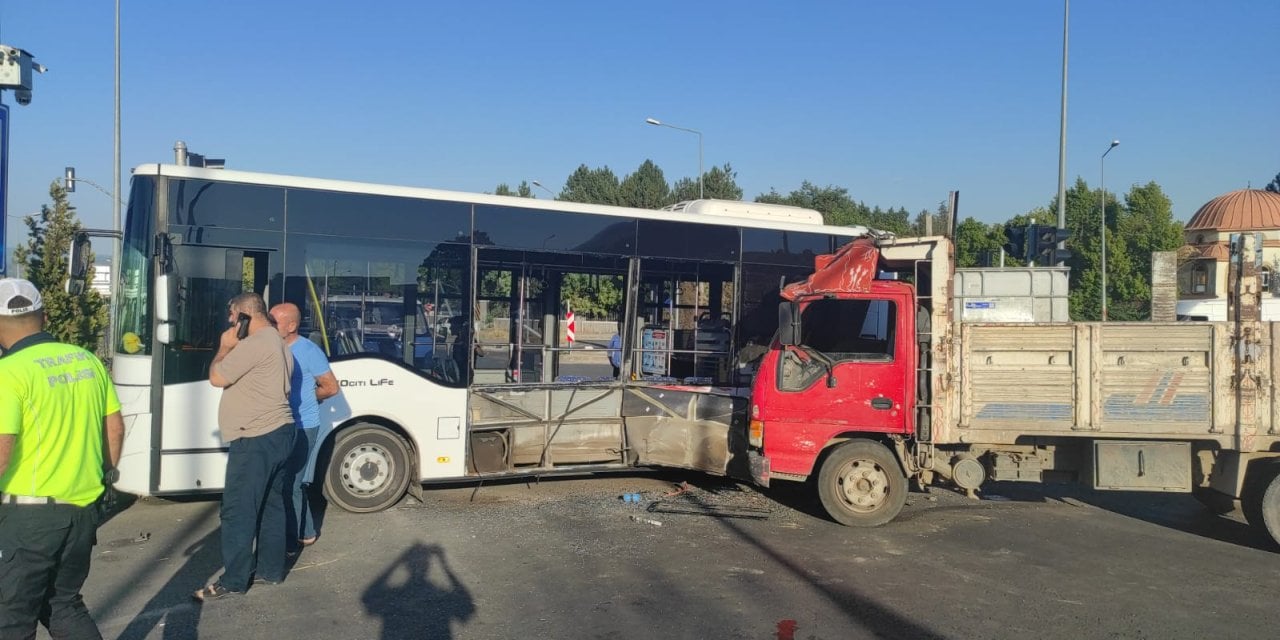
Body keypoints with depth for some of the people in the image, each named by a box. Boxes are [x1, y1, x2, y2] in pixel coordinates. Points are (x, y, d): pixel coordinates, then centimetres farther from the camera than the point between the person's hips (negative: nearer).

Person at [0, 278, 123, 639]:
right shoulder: (87, 360, 5)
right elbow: (115, 427, 10)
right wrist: (105, 474, 23)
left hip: (30, 512, -6)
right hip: (84, 506, 6)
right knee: (65, 604, 21)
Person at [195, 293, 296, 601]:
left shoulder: (254, 344, -18)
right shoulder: (277, 342, 17)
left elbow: (217, 378, -14)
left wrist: (226, 347, -2)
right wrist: (234, 347, 15)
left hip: (256, 439, -11)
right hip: (278, 433, 11)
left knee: (238, 510, -4)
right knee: (271, 504, 15)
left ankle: (234, 580, 1)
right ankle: (270, 569, 22)